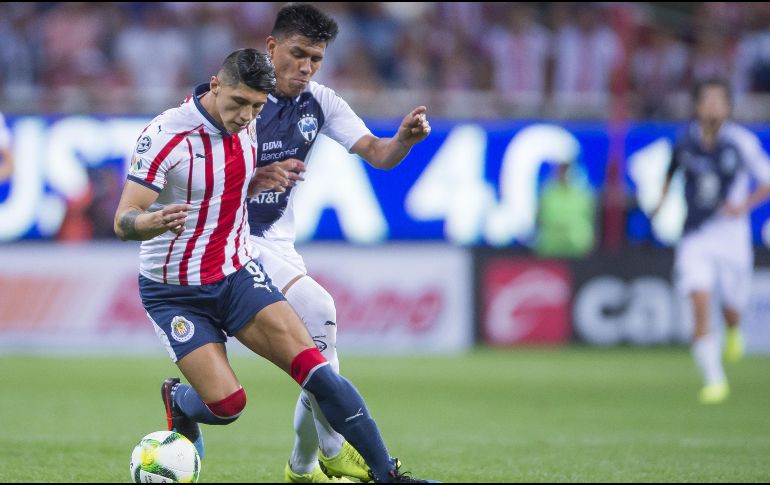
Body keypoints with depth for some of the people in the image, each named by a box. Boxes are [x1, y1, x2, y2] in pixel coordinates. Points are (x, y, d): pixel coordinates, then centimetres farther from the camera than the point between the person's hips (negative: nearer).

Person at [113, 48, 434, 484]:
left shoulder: (246, 125, -1)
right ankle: (179, 401, 23)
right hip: (174, 293, -4)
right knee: (226, 405, -14)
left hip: (238, 274, 5)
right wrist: (151, 222, -46)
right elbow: (123, 221, -22)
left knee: (317, 370, -13)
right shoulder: (165, 135, -20)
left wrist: (262, 180, -3)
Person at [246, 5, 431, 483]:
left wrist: (405, 137, -25)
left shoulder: (320, 103, 3)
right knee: (318, 307, -26)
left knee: (316, 365, 6)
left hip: (281, 245, 7)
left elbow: (377, 153, -2)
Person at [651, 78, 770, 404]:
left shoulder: (742, 142, -8)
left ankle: (733, 333, 48)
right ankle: (714, 380, -11)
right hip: (695, 238, 1)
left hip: (732, 237, -1)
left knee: (731, 308, 8)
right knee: (700, 304, -15)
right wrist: (662, 196, 9)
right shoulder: (686, 140, 1)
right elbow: (672, 168, 22)